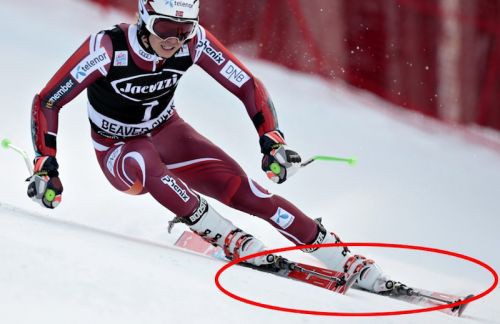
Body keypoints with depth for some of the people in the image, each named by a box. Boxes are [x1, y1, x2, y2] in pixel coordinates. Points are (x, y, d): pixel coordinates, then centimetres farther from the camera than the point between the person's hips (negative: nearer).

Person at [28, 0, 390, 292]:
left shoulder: (194, 42, -21)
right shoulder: (108, 49, -30)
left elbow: (248, 87, -13)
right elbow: (47, 102, -25)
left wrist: (273, 141, -24)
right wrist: (45, 167, -32)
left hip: (167, 132, 3)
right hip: (118, 150, -2)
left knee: (239, 187, -19)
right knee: (145, 164, -40)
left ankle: (349, 261, -16)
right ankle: (228, 238, -32)